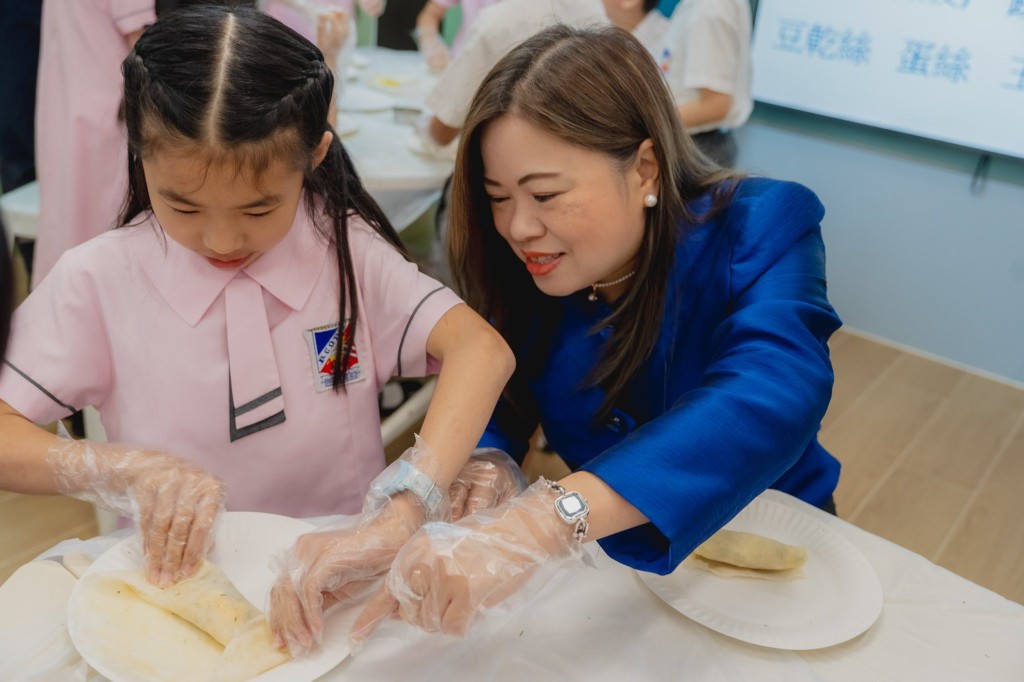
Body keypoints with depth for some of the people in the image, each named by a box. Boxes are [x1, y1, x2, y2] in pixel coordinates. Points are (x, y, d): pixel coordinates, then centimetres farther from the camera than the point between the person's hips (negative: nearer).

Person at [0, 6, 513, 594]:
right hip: (177, 578, 1)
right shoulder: (99, 281, -5)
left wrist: (395, 523, -33)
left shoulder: (348, 254, -8)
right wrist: (125, 470, -22)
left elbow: (483, 349, -21)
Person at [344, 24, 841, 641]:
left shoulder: (760, 230, -20)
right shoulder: (525, 266, -7)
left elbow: (771, 398, -38)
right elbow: (490, 407, -5)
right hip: (608, 563, 2)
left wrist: (545, 521, -52)